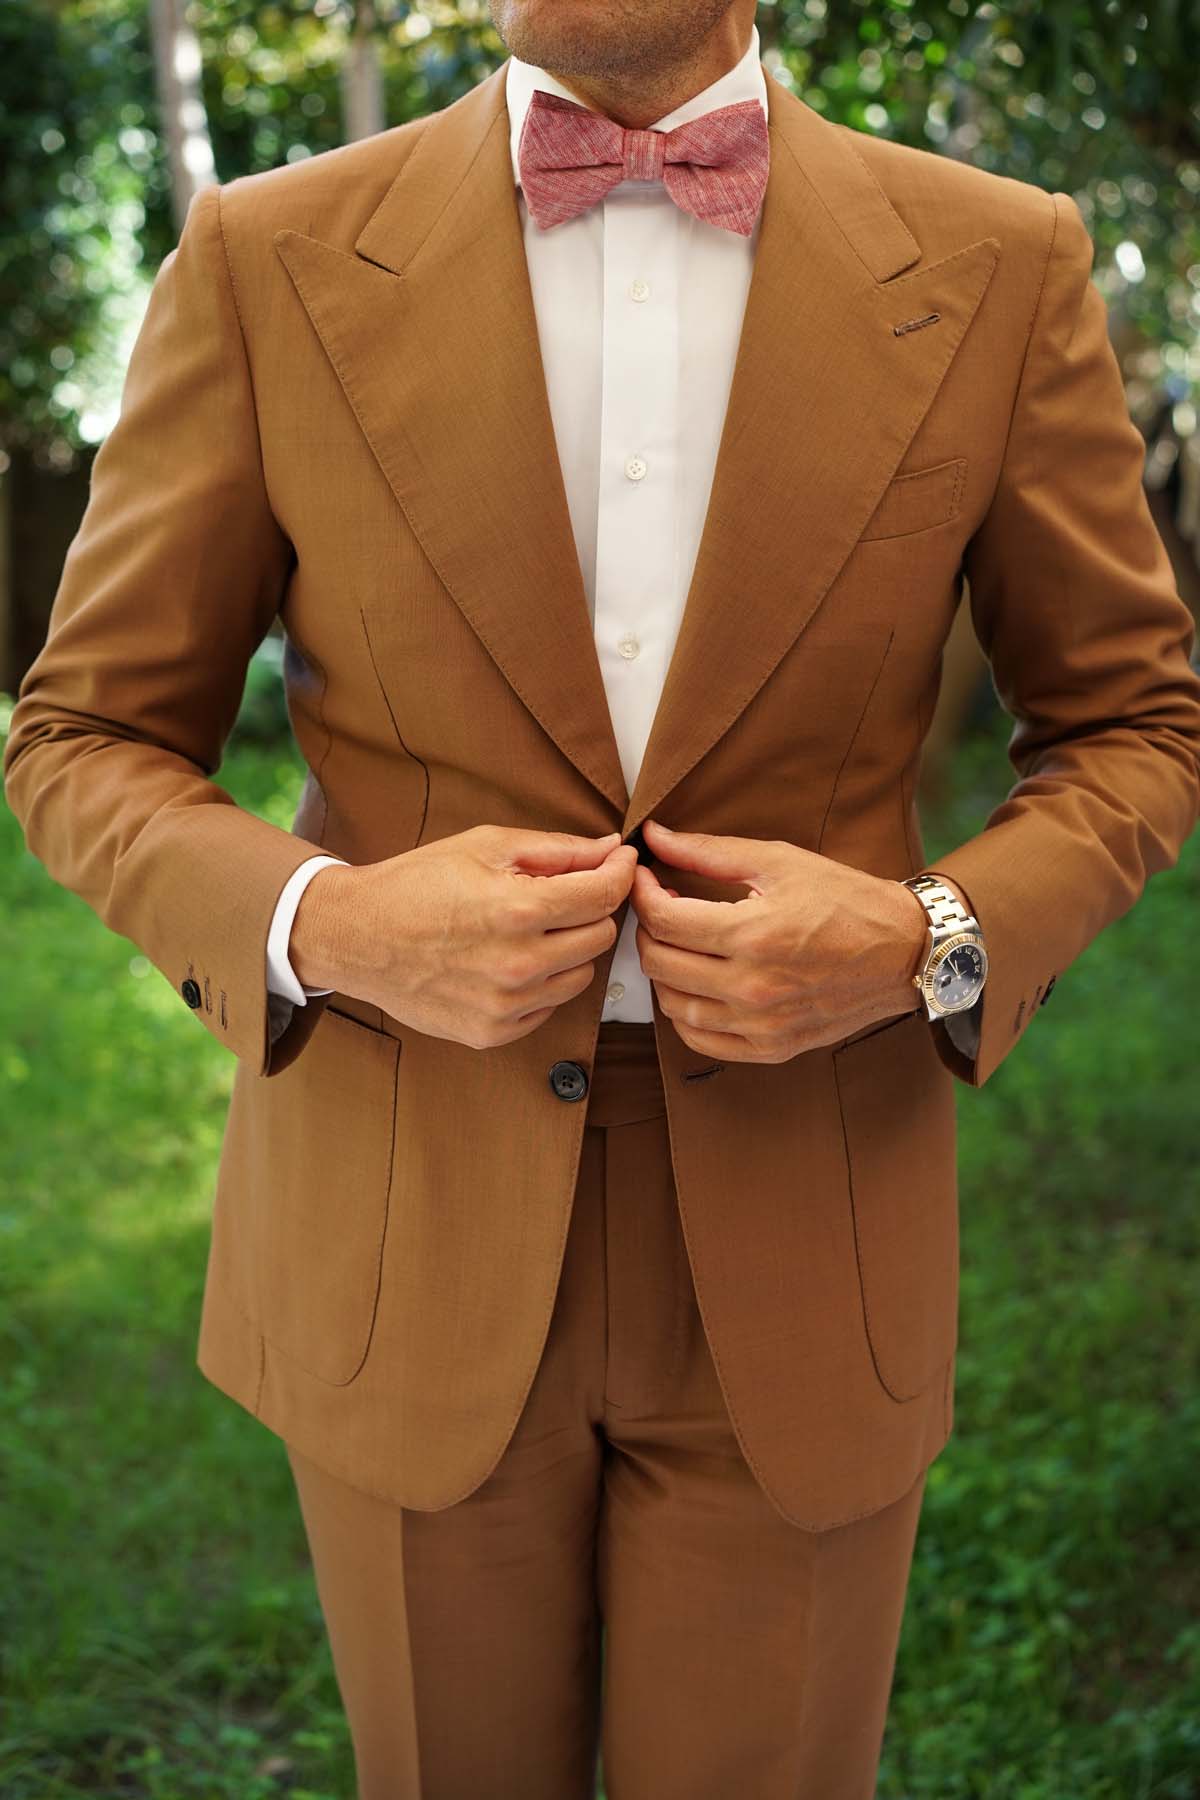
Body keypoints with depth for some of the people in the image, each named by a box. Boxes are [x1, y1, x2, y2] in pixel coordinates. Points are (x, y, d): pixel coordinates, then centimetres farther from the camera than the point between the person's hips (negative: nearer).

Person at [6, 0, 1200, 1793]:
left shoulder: (1001, 268, -3)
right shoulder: (267, 261, -4)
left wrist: (929, 946, -14)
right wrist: (326, 928, -19)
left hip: (799, 1253, 0)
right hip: (407, 1247, 1)